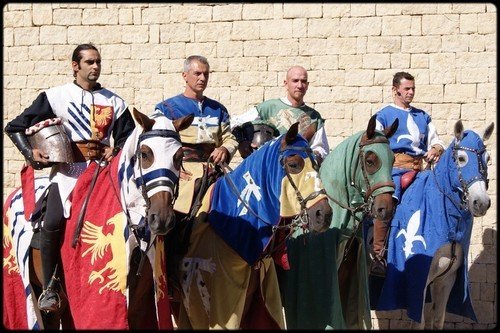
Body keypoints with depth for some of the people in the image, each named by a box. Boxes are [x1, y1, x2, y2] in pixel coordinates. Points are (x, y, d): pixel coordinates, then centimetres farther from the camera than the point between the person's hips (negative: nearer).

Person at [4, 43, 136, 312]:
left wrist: (116, 151, 0)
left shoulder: (114, 102, 14)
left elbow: (129, 137, 22)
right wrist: (30, 153, -5)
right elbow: (15, 127, 10)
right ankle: (49, 287, -7)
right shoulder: (56, 96, 8)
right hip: (67, 168, -3)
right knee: (52, 223, -22)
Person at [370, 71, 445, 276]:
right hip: (394, 165, -6)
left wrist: (436, 150, 0)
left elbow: (435, 142, 23)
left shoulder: (422, 116, 23)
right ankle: (377, 256, -25)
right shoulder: (384, 115, 9)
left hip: (418, 168, 6)